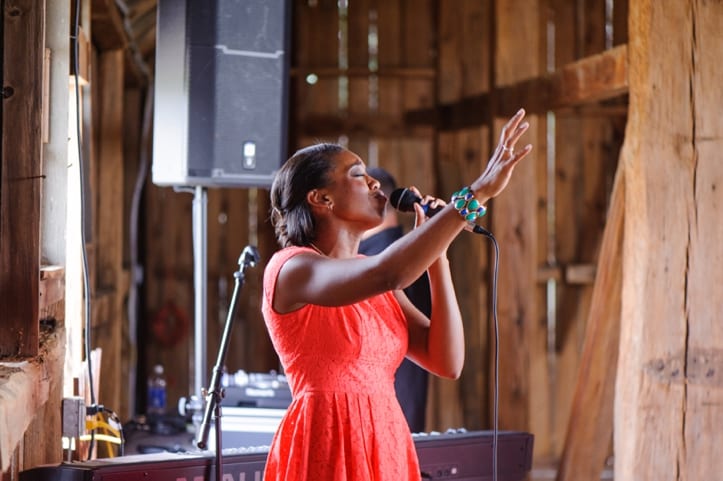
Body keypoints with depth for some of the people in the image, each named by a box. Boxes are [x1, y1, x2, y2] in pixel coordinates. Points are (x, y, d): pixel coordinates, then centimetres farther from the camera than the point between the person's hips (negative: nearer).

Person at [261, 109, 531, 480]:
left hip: (387, 449, 8)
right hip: (328, 451, -8)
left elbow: (447, 362, 5)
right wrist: (478, 192, -27)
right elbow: (388, 273, -29)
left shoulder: (375, 282, 15)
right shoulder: (291, 269, -9)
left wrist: (435, 252, 0)